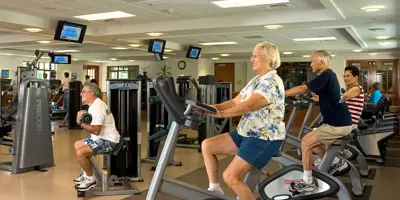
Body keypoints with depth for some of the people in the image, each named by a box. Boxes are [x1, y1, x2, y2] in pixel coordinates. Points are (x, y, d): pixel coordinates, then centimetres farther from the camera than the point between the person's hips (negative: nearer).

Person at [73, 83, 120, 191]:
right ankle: (86, 174, 27)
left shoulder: (97, 108, -23)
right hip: (101, 138, 12)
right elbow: (94, 127, 17)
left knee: (80, 152, -24)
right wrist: (82, 119, 2)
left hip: (108, 141, -12)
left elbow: (96, 131, -29)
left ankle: (90, 179, -6)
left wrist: (81, 122, -28)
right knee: (77, 145, 23)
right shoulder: (94, 104, 12)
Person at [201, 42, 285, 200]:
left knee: (230, 176, -19)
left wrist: (221, 114, -33)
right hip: (246, 134, 10)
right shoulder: (255, 80, 13)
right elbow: (235, 101, 9)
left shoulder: (272, 82, -18)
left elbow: (249, 105, -29)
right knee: (207, 145, 4)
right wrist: (214, 107, -6)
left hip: (264, 139, -10)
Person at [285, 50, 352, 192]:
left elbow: (303, 89, -21)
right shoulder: (329, 75, 14)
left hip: (337, 125, -10)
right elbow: (307, 90, 21)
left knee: (306, 143, -7)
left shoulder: (326, 76, -16)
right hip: (340, 122, 10)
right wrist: (290, 93, 14)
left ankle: (308, 182, 0)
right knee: (314, 144, 19)